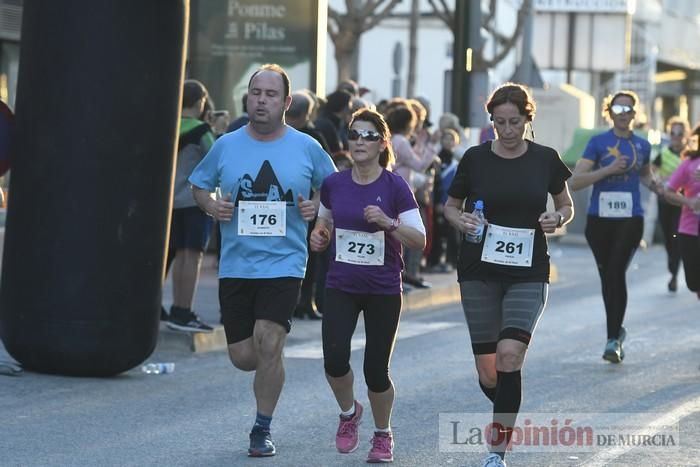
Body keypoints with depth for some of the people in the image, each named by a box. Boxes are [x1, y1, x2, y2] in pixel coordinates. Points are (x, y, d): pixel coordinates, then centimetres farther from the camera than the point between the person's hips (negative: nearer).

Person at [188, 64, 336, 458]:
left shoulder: (307, 148, 0)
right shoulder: (226, 146, 3)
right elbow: (199, 185, 16)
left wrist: (319, 208, -6)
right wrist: (210, 205, -5)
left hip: (284, 264, -2)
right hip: (235, 265, 2)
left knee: (267, 345, -16)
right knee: (243, 357, 1)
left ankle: (263, 429, 2)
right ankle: (272, 365, 39)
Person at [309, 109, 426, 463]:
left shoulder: (395, 187, -8)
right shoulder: (333, 184, 2)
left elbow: (419, 240, -9)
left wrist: (389, 223, -25)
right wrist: (319, 235, -2)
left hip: (383, 290, -2)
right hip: (341, 287, 2)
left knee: (376, 371, -1)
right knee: (335, 359, -16)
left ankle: (383, 435, 25)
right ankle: (349, 413, 15)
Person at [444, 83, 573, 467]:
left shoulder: (545, 159, 0)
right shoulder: (475, 158, -1)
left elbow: (566, 206, 13)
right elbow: (450, 205, 11)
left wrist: (557, 218, -9)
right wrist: (460, 220, -11)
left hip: (528, 273, -1)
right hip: (479, 272, 1)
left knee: (510, 354, -19)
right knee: (487, 371, 3)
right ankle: (509, 415, 37)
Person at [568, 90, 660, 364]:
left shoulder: (642, 146, 9)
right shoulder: (598, 143, 0)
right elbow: (575, 182, -7)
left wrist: (657, 187, 8)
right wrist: (609, 169, -17)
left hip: (630, 220, 0)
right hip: (600, 219, 0)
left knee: (616, 273, -15)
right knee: (607, 276, 10)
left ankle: (613, 339, -13)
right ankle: (617, 330, 29)